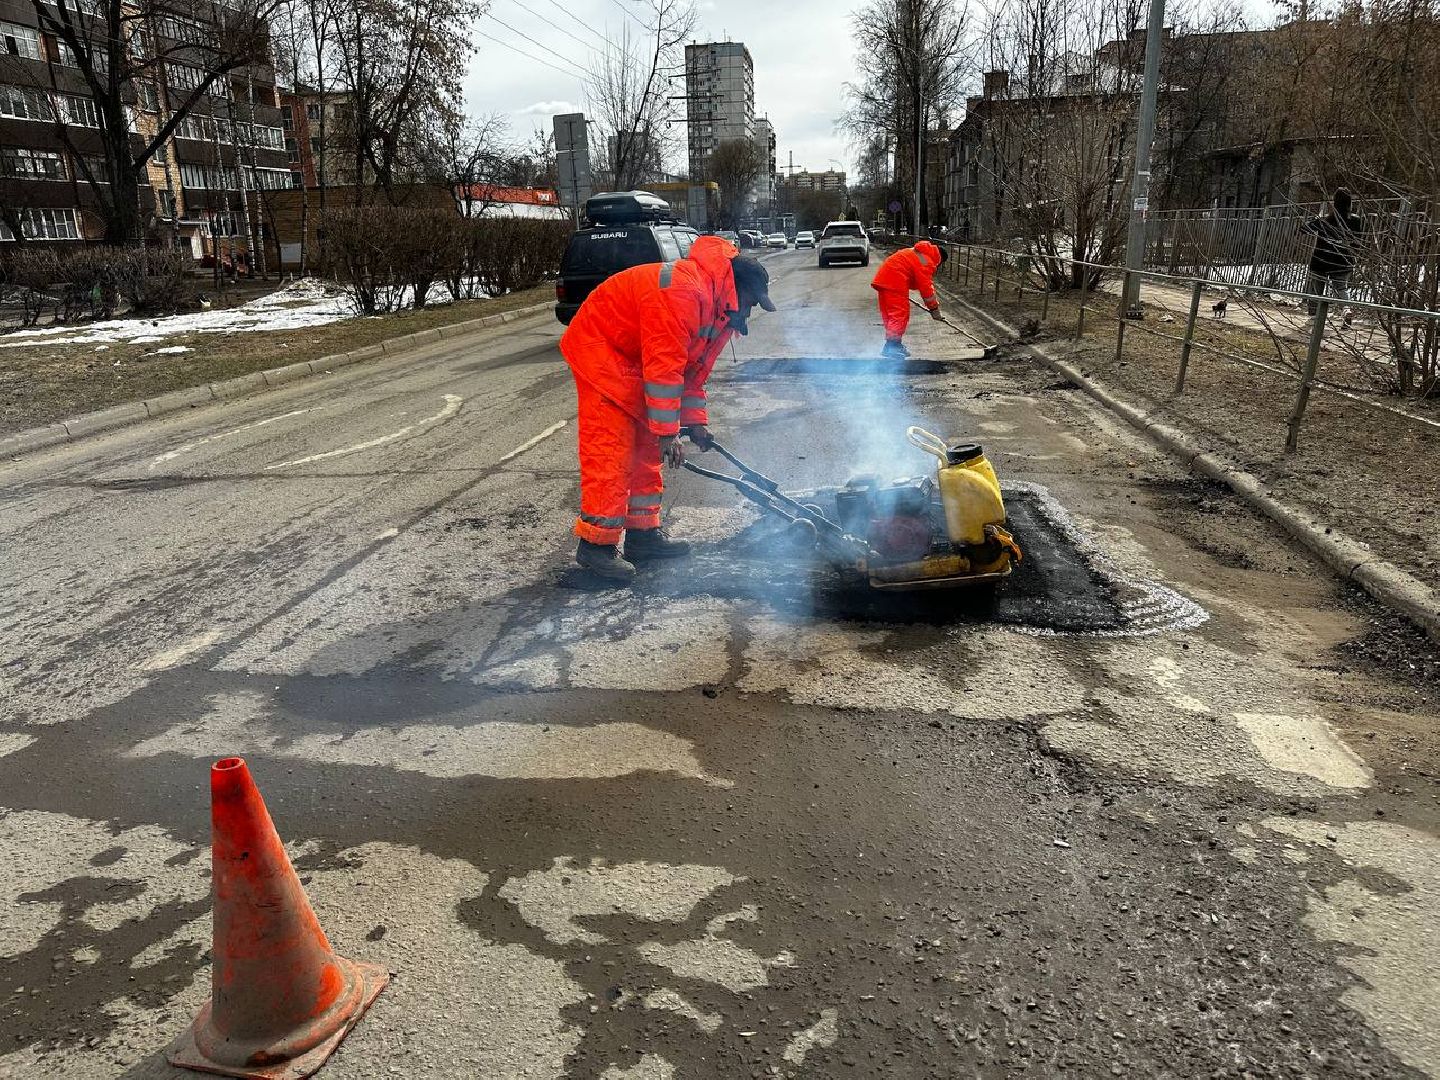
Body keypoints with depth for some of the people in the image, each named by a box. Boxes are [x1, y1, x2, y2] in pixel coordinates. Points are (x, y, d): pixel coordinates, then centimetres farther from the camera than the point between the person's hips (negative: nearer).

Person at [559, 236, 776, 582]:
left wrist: (695, 422, 6)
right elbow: (663, 368, -30)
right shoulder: (683, 293, -29)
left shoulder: (720, 310, 5)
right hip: (599, 349, -10)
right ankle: (596, 543, -9)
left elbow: (694, 369, 13)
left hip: (631, 361, 11)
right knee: (609, 448, -13)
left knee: (644, 448, 11)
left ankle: (643, 534, 18)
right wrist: (668, 435, -26)